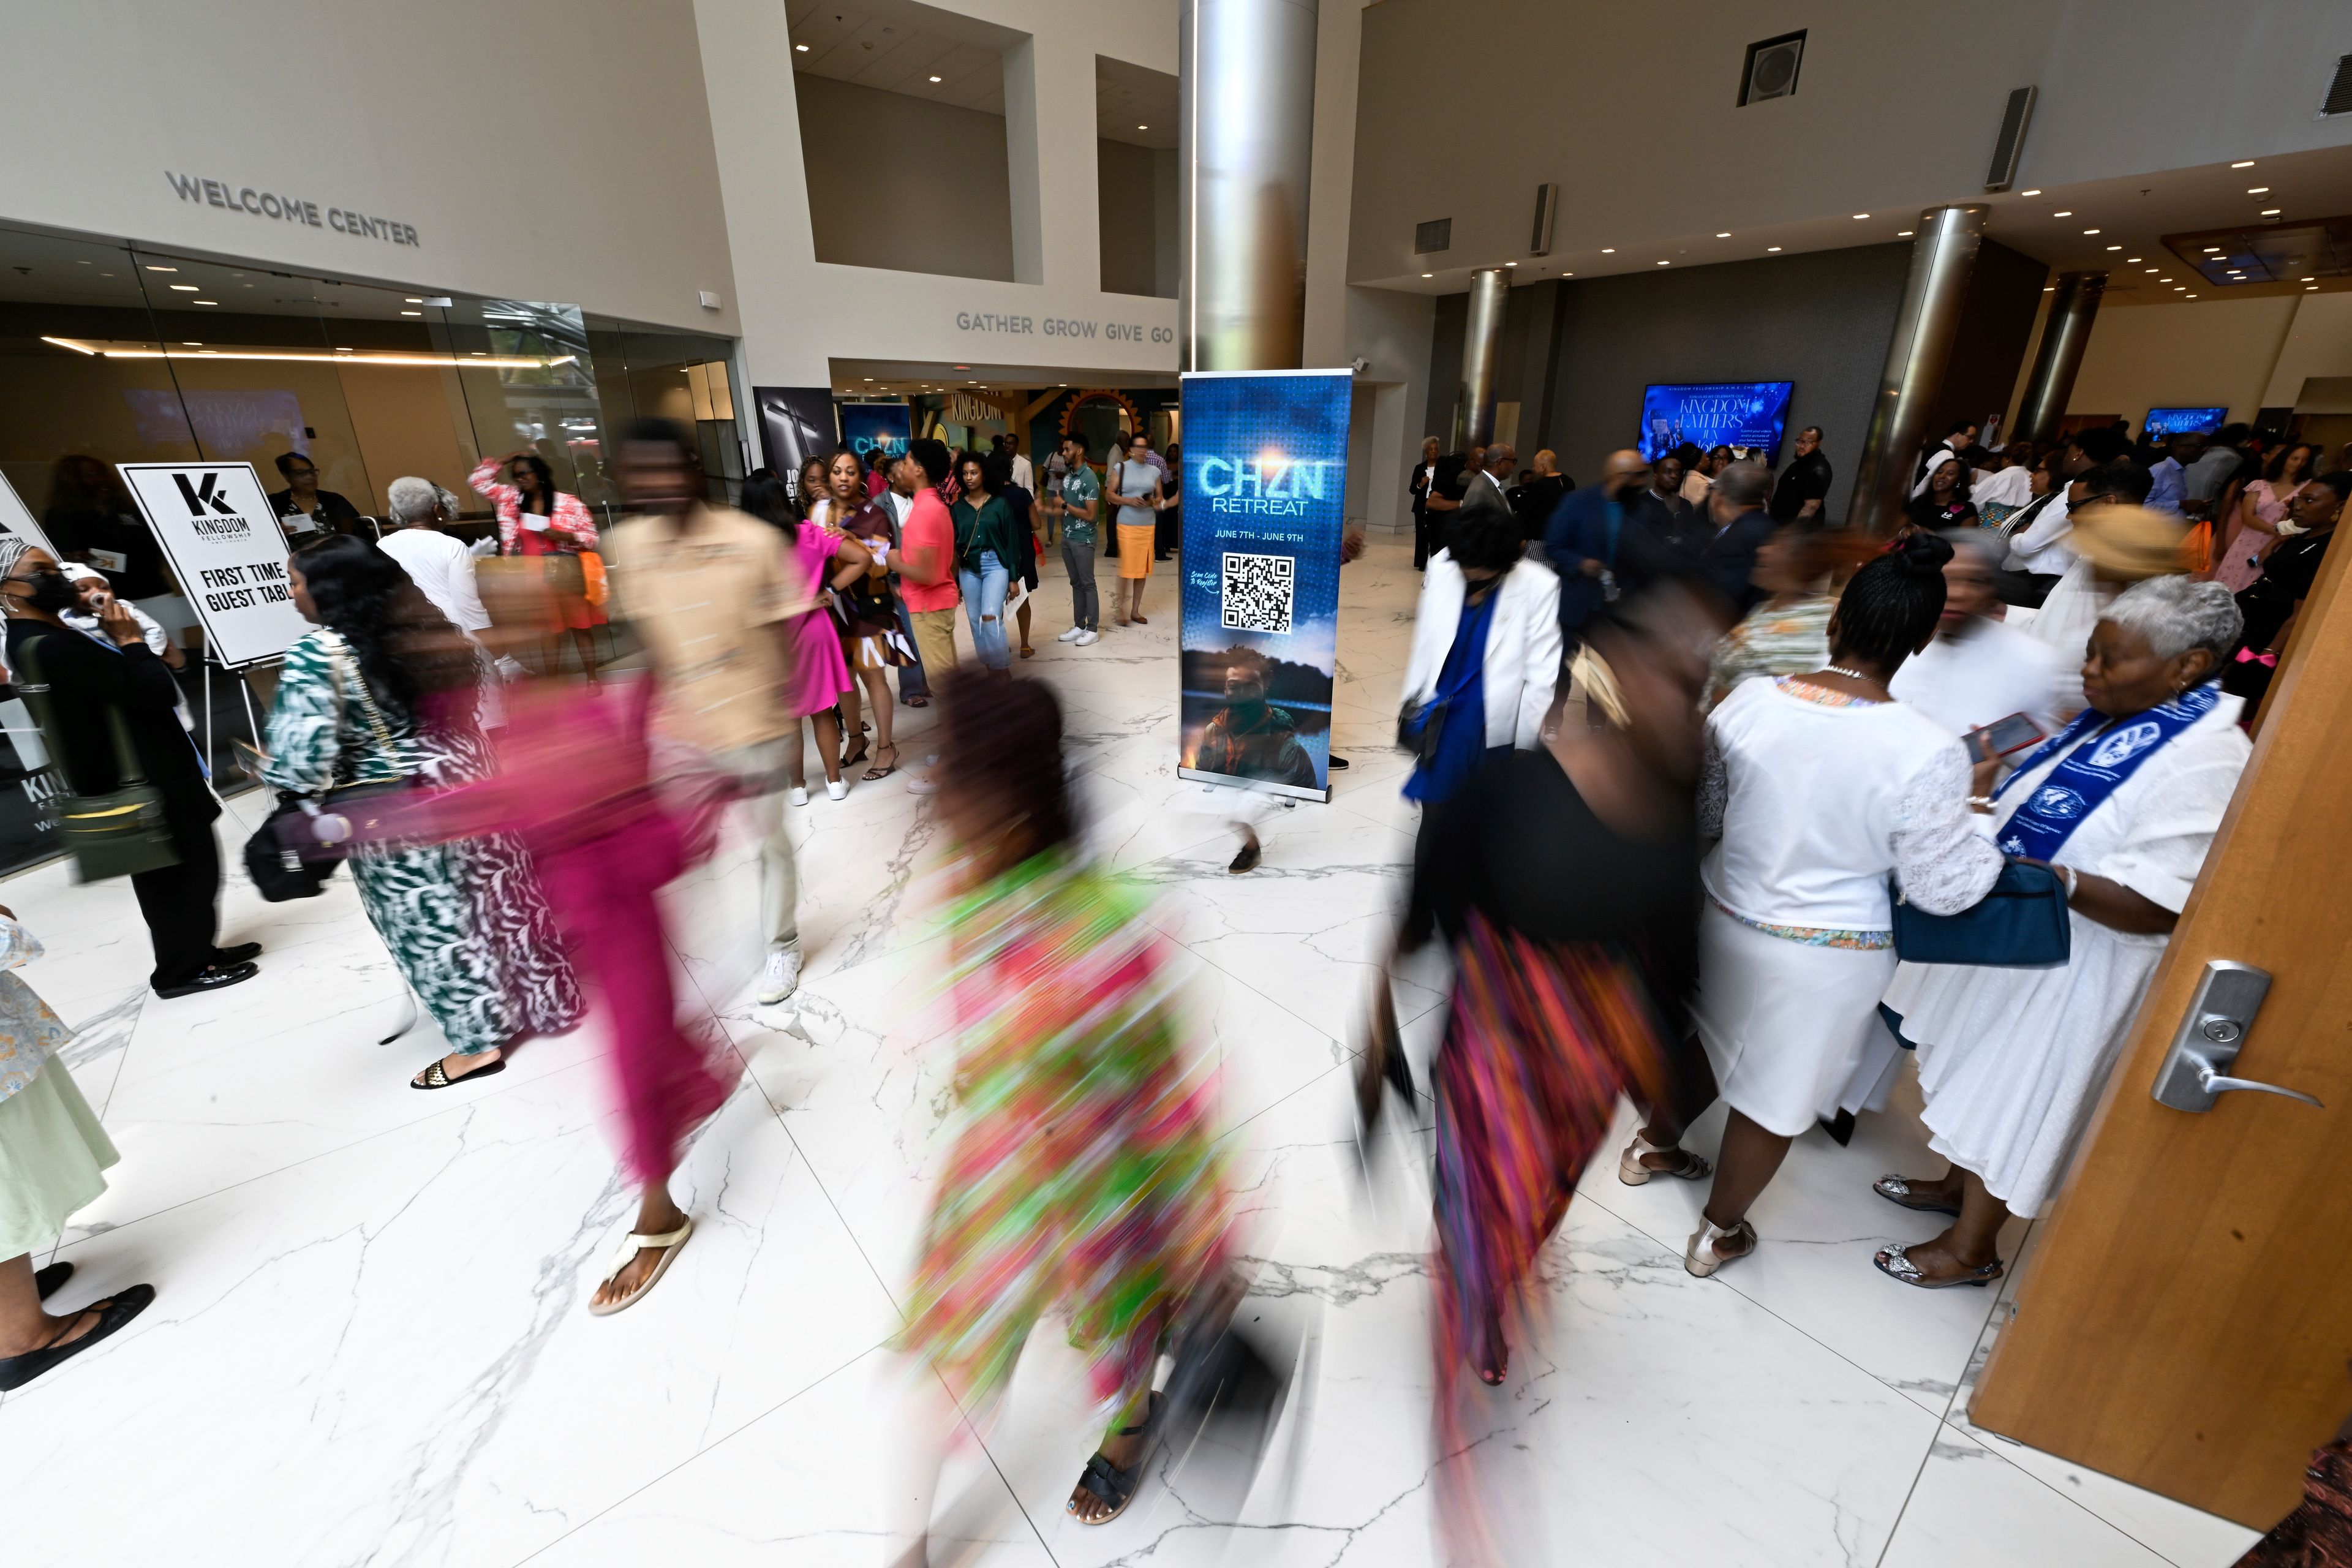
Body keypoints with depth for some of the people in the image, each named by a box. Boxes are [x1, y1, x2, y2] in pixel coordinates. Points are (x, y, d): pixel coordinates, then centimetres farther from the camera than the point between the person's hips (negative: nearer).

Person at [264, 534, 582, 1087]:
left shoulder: (316, 653, -19)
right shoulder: (425, 626, 1)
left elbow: (302, 752, -24)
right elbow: (484, 675, 15)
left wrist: (283, 785, -3)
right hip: (462, 779, 6)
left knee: (430, 924, 8)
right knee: (493, 896, 18)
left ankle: (480, 1042, 20)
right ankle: (542, 1001, 32)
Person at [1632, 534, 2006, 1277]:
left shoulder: (1747, 702, -13)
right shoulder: (1928, 751, -23)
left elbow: (1703, 814, 0)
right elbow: (1944, 886, -12)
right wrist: (1970, 802, 0)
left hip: (1726, 921, 3)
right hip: (1828, 958, -3)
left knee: (1708, 1038, 29)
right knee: (1775, 1096, 17)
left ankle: (1654, 1143, 52)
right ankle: (1717, 1233, 37)